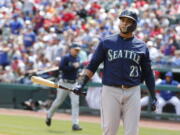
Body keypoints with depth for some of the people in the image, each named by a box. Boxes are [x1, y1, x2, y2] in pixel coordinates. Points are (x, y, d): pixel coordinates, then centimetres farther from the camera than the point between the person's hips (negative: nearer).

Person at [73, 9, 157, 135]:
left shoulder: (141, 46, 9)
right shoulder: (106, 42, 5)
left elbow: (147, 73, 13)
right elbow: (93, 65, 5)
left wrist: (153, 96, 8)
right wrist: (81, 84, -7)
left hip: (132, 93, 1)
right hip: (111, 91, -1)